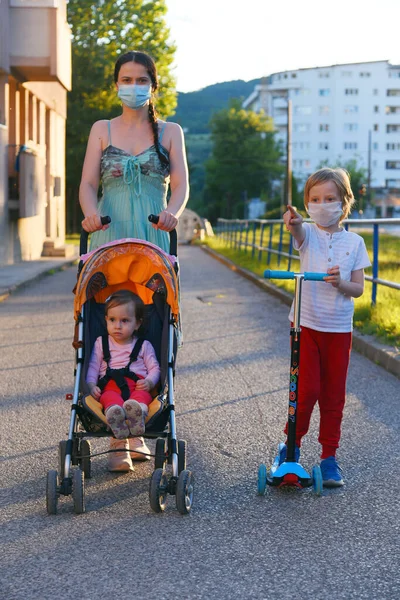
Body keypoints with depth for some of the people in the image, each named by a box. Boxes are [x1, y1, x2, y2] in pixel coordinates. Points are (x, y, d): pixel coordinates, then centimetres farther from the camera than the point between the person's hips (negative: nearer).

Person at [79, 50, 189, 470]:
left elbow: (180, 185, 2)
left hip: (153, 241, 1)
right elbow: (88, 183, 4)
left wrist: (173, 210, -21)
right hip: (109, 238, 0)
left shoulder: (169, 132, 12)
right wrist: (91, 212, -19)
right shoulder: (102, 130, 13)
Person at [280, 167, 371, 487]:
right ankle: (292, 443, 18)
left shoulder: (354, 242, 2)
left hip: (339, 328, 2)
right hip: (306, 324, -2)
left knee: (333, 394, 7)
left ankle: (329, 456, 18)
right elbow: (299, 232, -28)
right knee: (306, 390, -5)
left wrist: (340, 283, -21)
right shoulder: (308, 233, -2)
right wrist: (293, 221, -52)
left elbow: (358, 289, 1)